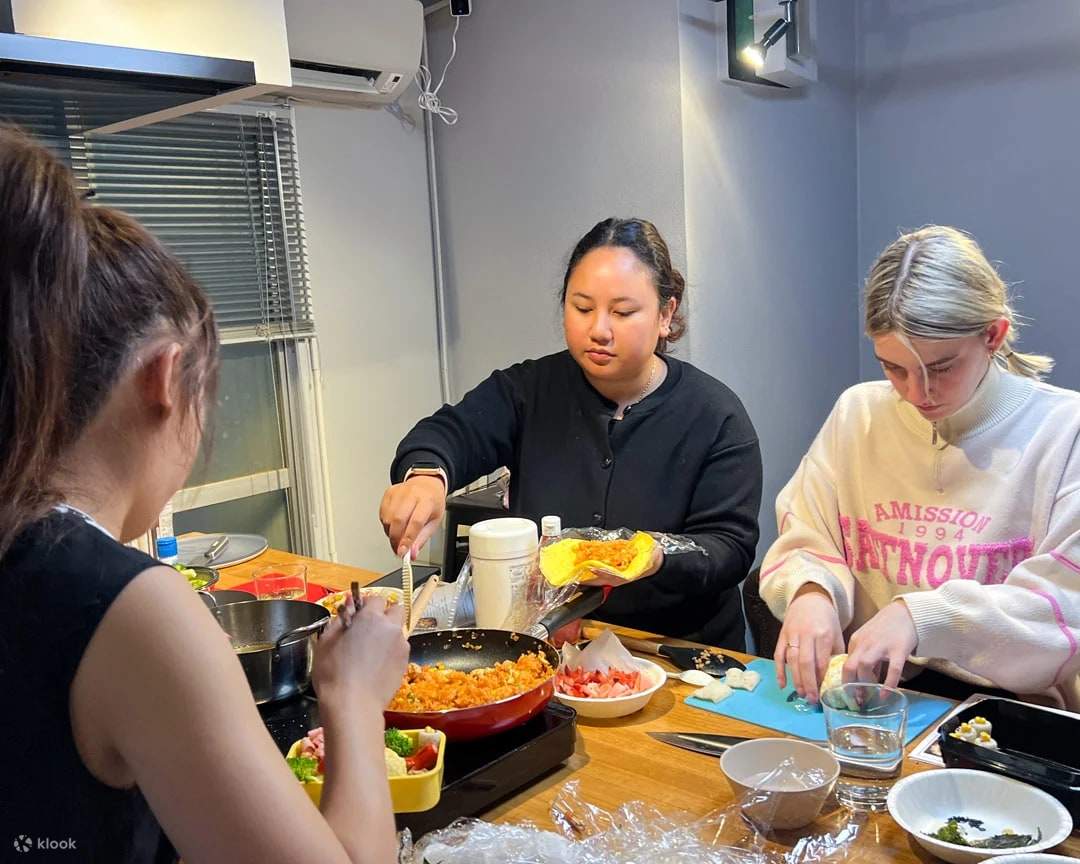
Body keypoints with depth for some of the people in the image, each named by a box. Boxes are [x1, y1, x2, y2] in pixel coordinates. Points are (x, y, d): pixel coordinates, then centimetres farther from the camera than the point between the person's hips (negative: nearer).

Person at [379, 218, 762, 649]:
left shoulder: (717, 416, -4)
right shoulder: (530, 388, 5)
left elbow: (730, 546, -7)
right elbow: (452, 433, -9)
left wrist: (657, 561, -28)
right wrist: (425, 475, -33)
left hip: (677, 650, -1)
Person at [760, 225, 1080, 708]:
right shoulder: (858, 414, 9)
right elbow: (804, 547, 10)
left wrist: (922, 614, -20)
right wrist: (811, 592, -13)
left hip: (1014, 705, -3)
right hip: (863, 687, 4)